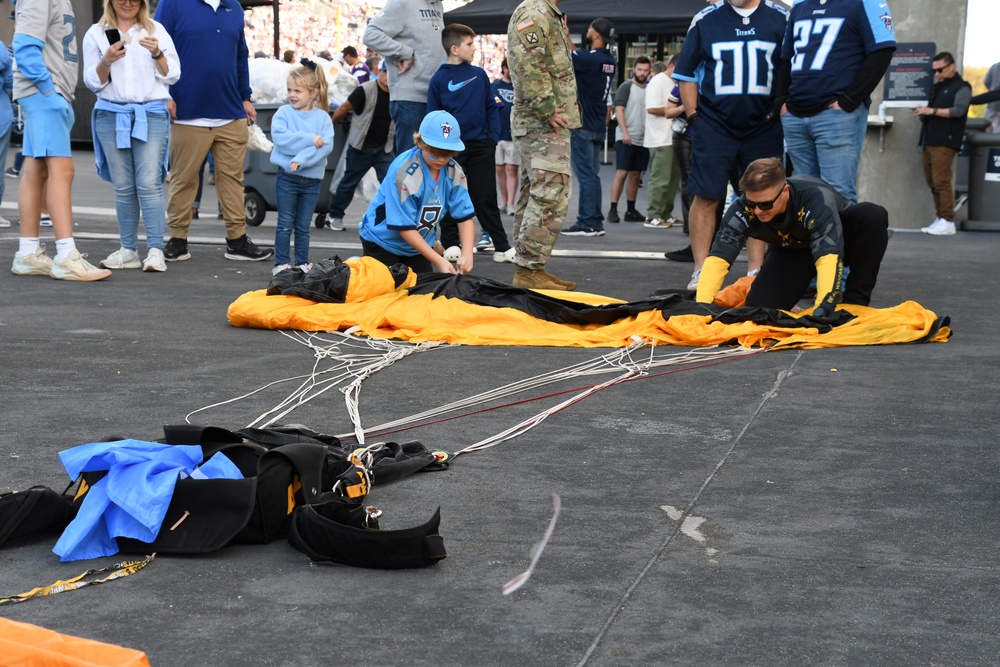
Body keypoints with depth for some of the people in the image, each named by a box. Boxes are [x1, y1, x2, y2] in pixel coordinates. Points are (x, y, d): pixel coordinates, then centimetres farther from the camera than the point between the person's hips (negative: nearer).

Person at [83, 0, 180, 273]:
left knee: (149, 184, -12)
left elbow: (172, 75, 6)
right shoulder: (96, 33, 10)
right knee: (123, 187, 1)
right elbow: (93, 82, 5)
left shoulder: (156, 30, 10)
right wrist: (107, 61, -13)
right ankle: (128, 250, 5)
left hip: (151, 115, -1)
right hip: (112, 115, 1)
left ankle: (155, 250, -15)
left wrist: (157, 54, -12)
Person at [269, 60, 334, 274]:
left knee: (303, 226, 10)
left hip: (312, 179, 1)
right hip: (287, 177, -1)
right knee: (285, 224, 3)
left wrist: (302, 159, -23)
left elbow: (327, 145, -11)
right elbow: (280, 138, -17)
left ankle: (303, 263, 17)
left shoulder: (323, 117, 1)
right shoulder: (283, 112, -1)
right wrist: (310, 139, -20)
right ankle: (281, 263, 8)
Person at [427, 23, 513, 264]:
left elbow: (491, 108, 9)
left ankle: (501, 246, 5)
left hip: (480, 145, 2)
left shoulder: (479, 74, 5)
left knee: (486, 197, 4)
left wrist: (493, 137, 0)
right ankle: (450, 243, 17)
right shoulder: (439, 79, -4)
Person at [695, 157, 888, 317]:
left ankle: (854, 302, -18)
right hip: (791, 251, 2)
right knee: (759, 306, -20)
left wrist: (822, 311, -62)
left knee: (872, 215, -34)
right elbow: (717, 259, -35)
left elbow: (828, 257, -51)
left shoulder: (817, 200, -41)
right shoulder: (742, 210, -31)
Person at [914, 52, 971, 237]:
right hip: (929, 141, 8)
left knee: (941, 181, -14)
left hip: (945, 142, -8)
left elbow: (958, 110, -13)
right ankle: (940, 218, 10)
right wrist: (922, 115, 3)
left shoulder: (962, 88, 1)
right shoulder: (936, 87, 24)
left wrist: (931, 111, -17)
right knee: (932, 182, 5)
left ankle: (947, 222, -14)